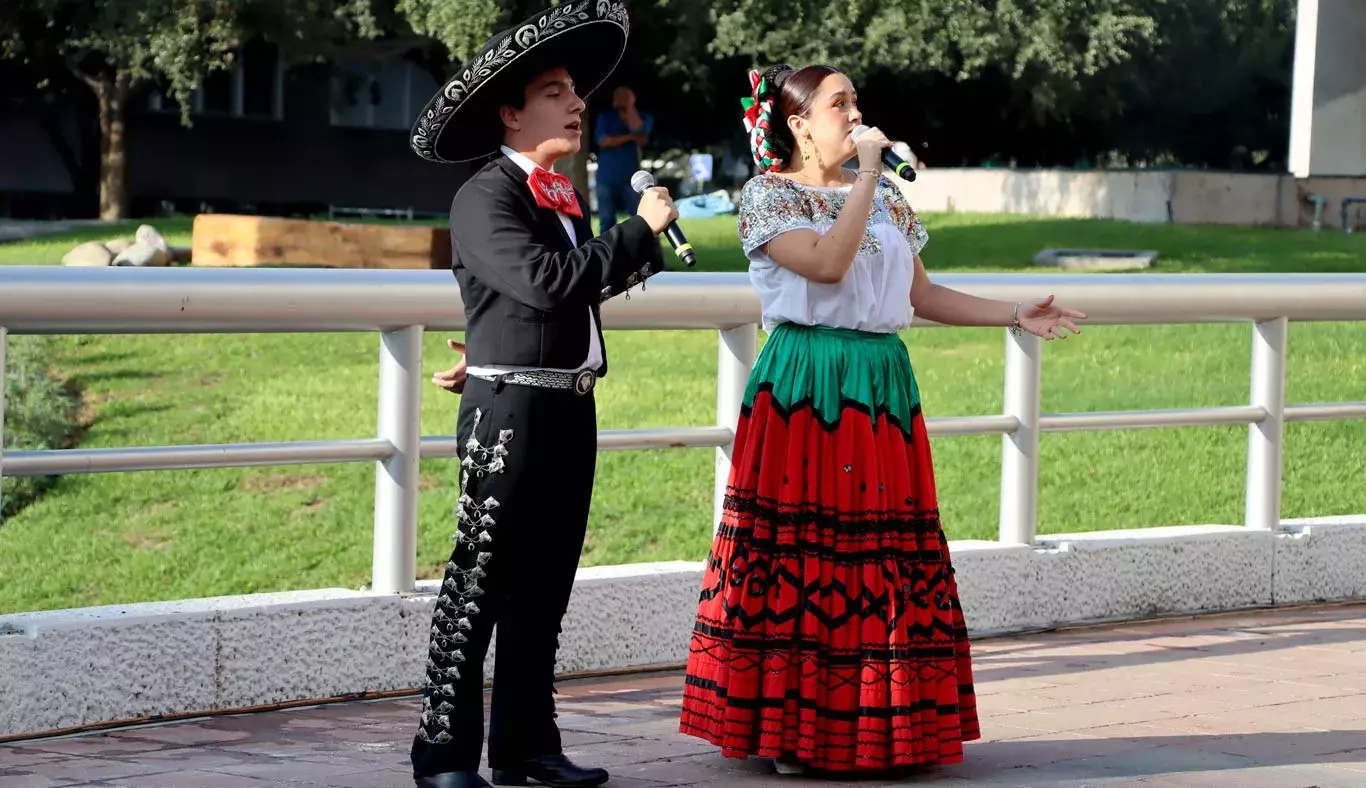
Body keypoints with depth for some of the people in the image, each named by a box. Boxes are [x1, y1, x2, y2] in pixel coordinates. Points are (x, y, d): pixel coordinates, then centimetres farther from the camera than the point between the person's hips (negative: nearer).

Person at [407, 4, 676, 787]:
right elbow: (550, 282, -25)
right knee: (478, 589, -5)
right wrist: (641, 230, -18)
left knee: (543, 591, 12)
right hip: (510, 414, -8)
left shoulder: (567, 200, 15)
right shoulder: (484, 200, -11)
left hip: (570, 410, 8)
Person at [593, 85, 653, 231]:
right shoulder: (605, 117, 9)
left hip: (631, 177, -1)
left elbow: (638, 131, -16)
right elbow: (603, 141, -7)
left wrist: (630, 107, -7)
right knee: (606, 220, 2)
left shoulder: (643, 118, 7)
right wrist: (630, 137, -10)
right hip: (606, 177, 1)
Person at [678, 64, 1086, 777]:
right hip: (802, 389, -5)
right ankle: (787, 728, 0)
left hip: (880, 389, 6)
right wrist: (865, 178, -12)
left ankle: (876, 726, 8)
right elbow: (826, 264, -18)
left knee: (883, 554, 3)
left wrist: (1015, 315, 10)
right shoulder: (767, 196, -1)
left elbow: (921, 295, 17)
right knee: (796, 553, -7)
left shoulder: (885, 199, 16)